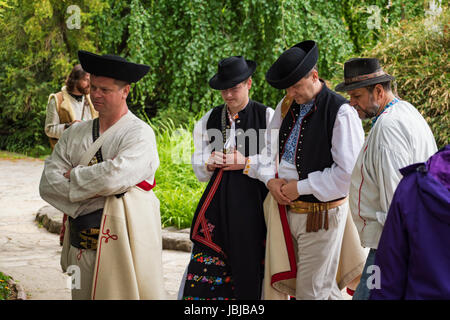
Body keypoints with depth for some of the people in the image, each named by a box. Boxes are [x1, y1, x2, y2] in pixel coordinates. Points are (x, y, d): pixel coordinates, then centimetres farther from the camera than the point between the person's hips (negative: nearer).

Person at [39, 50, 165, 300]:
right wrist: (94, 192, -12)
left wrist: (73, 175, -3)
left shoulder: (140, 134, -4)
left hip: (124, 246, -5)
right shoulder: (74, 134, 11)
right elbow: (47, 185, 1)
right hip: (82, 248, 5)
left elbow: (114, 176, -21)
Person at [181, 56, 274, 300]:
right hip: (219, 200, 3)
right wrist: (209, 163, -5)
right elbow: (198, 166, 17)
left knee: (251, 264, -2)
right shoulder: (210, 119, 12)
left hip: (253, 202, -3)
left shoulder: (267, 116, 0)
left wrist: (246, 162, -12)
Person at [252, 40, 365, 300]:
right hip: (287, 209, 7)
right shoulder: (286, 105, 7)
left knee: (311, 291, 0)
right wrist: (270, 179, -2)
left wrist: (300, 187, -16)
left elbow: (348, 172, -20)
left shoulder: (341, 112, -15)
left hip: (320, 213, -7)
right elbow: (266, 148, 18)